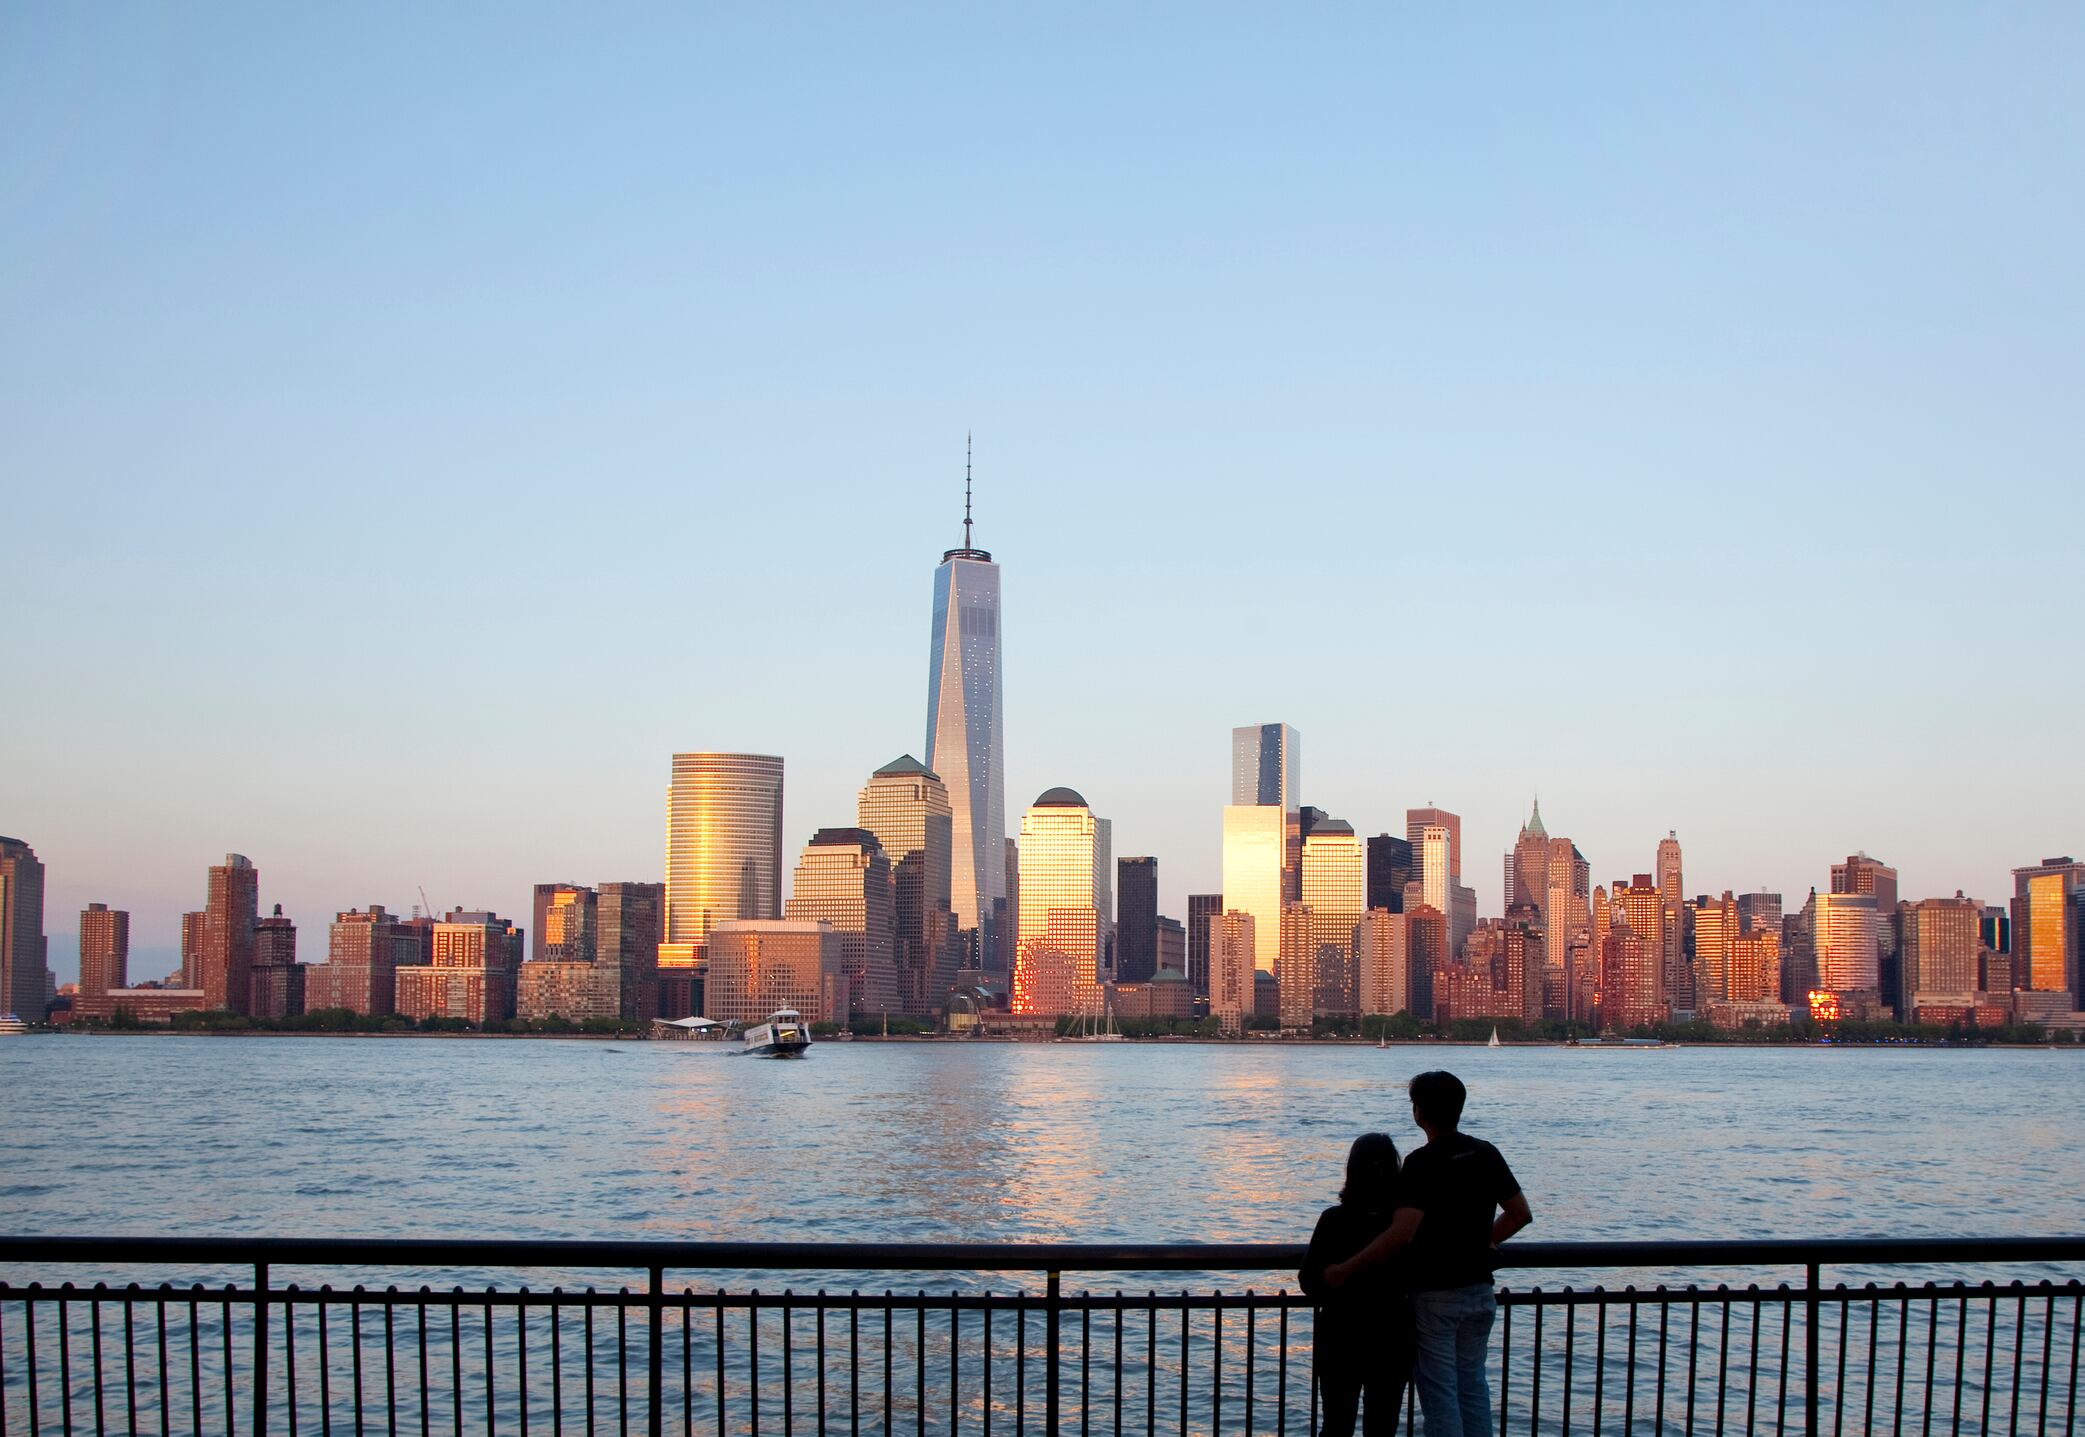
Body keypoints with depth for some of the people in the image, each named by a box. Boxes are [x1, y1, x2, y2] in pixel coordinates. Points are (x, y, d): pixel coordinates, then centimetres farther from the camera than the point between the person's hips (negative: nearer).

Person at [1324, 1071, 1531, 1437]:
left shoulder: (1423, 1163, -17)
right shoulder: (1486, 1154, 4)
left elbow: (1401, 1234, -26)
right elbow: (1521, 1213, 12)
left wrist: (1346, 1270, -21)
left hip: (1435, 1294, -6)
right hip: (1479, 1290, 6)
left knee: (1439, 1392, 1)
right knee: (1472, 1386, 16)